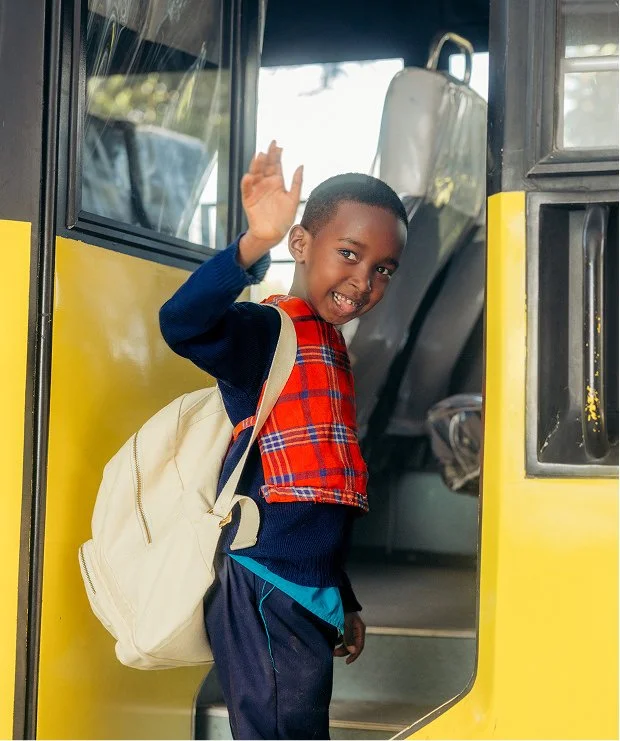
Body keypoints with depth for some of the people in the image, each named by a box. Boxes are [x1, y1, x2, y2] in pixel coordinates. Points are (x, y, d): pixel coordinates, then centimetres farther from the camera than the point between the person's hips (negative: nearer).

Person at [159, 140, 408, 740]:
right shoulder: (269, 333, -9)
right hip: (264, 599, -10)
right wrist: (255, 245, -45)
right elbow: (183, 325, -33)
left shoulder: (328, 348, 18)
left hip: (307, 599, 10)